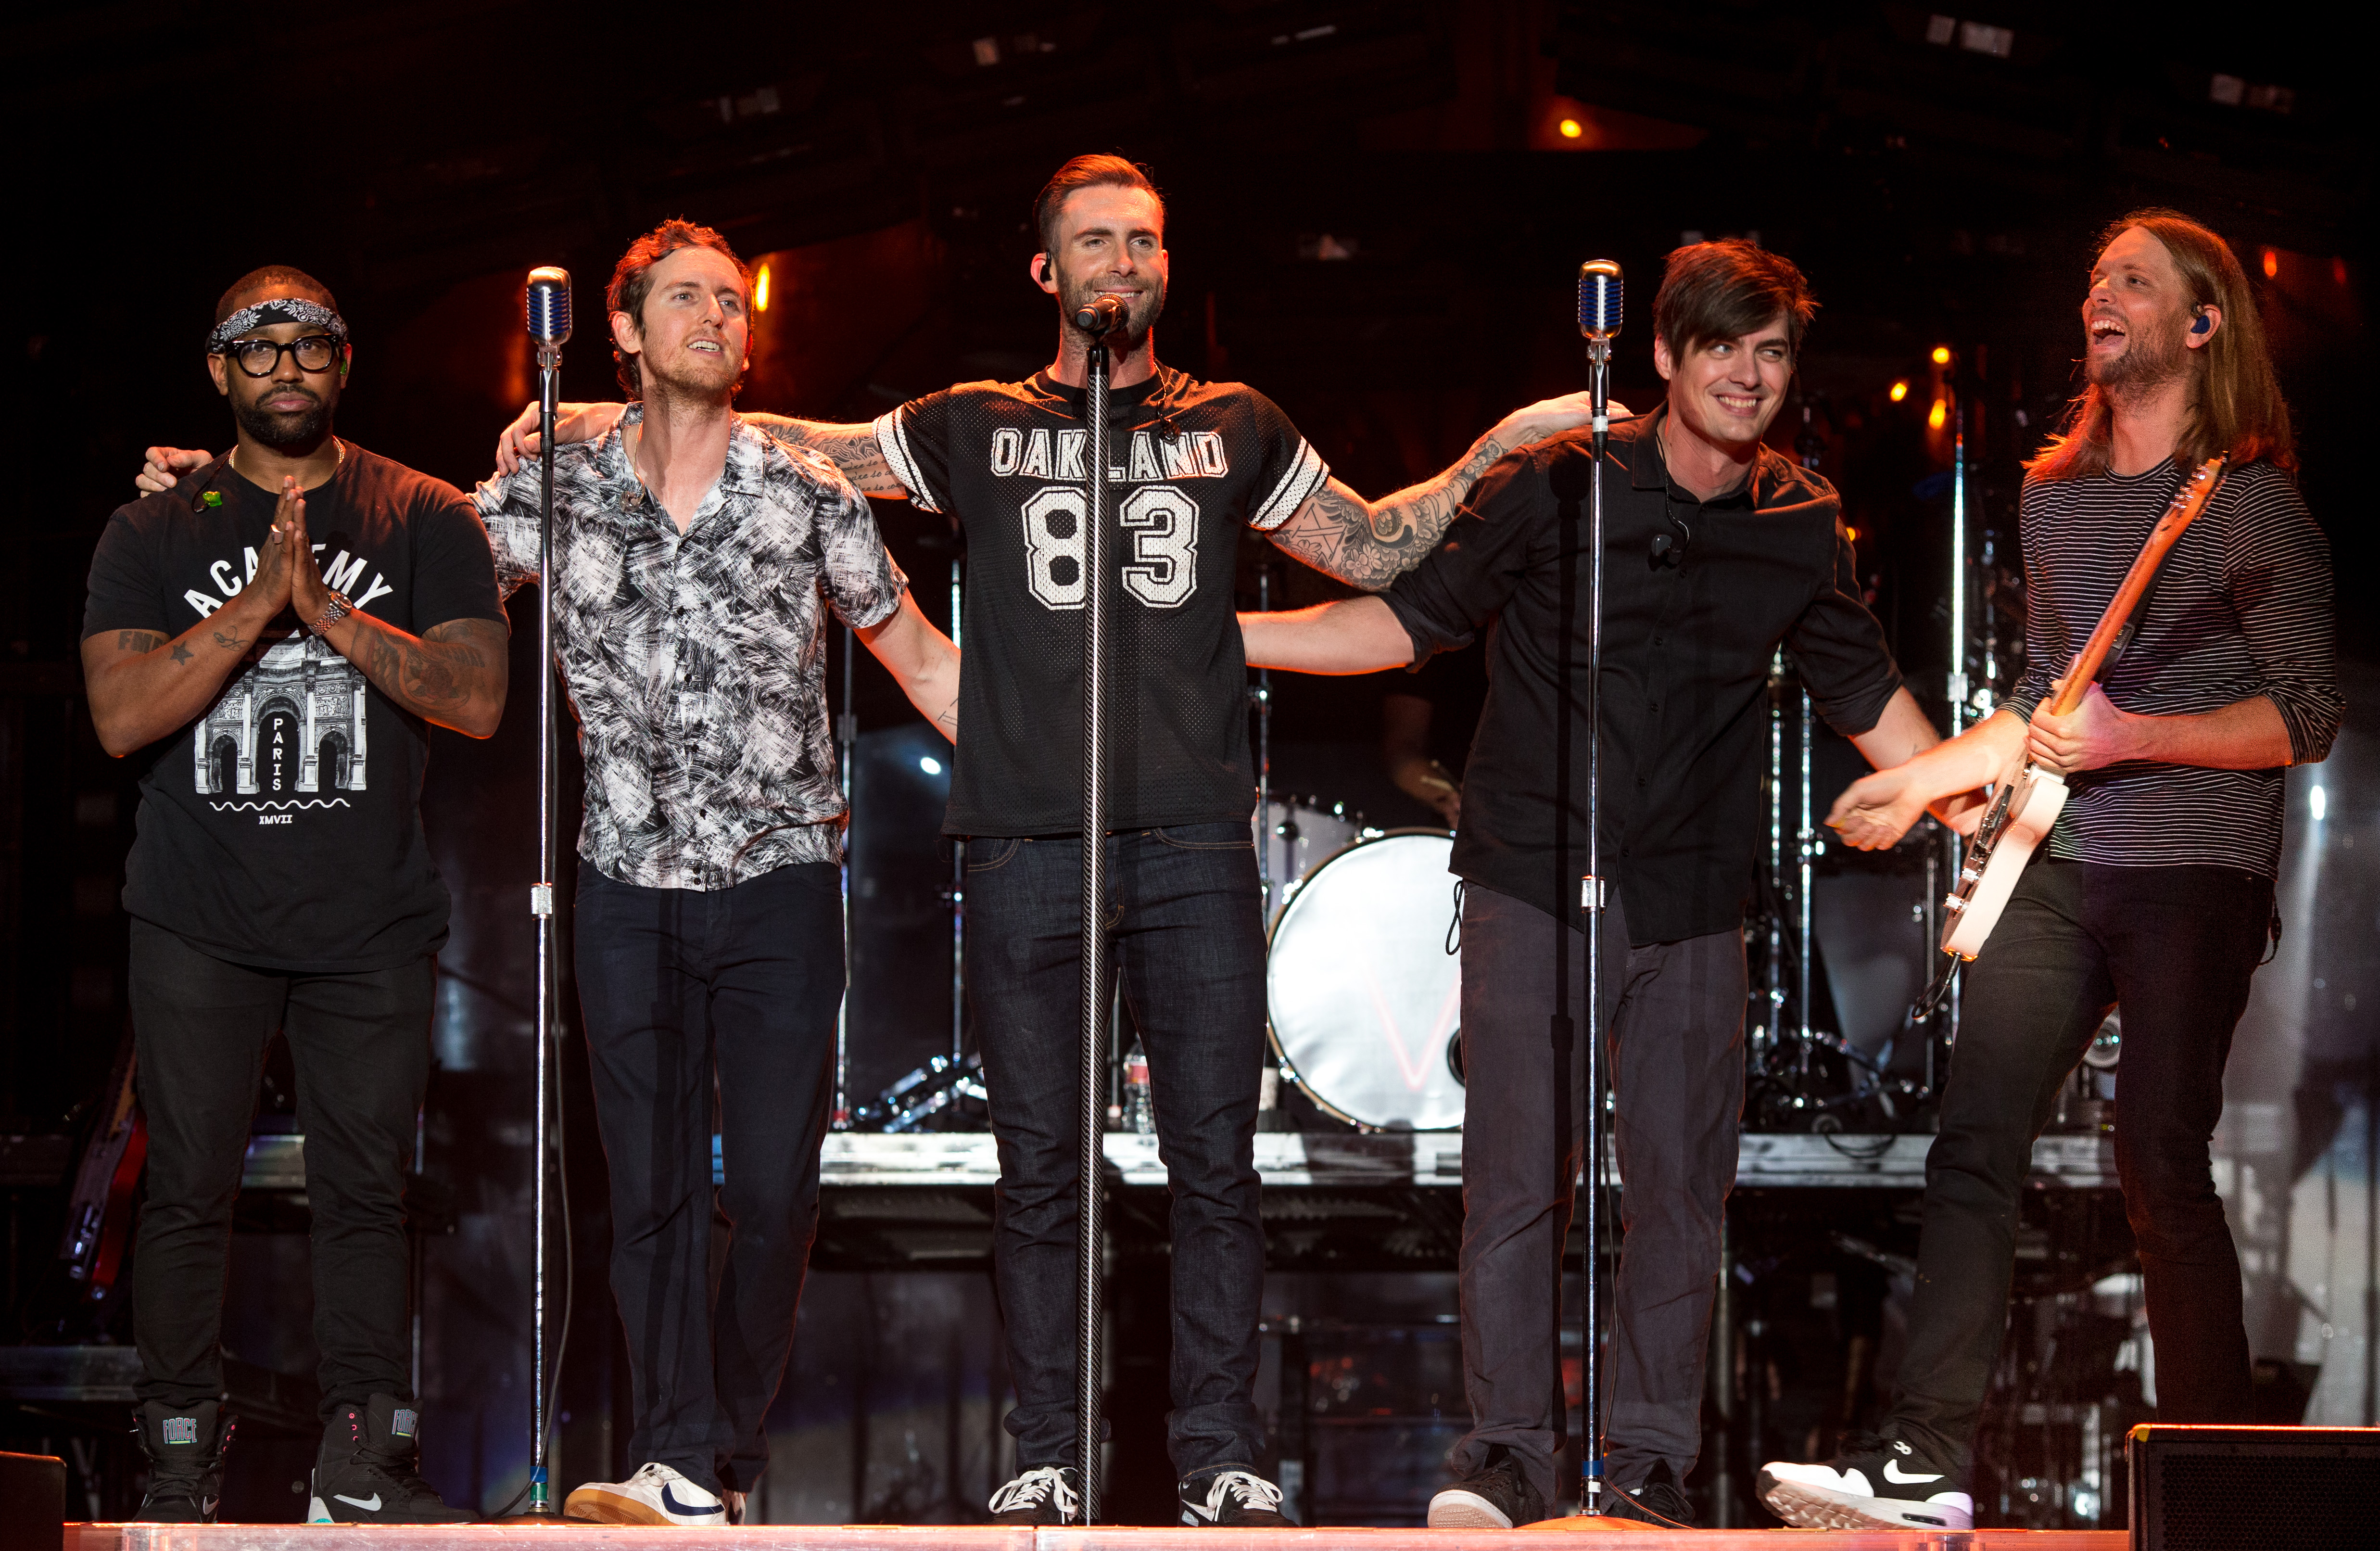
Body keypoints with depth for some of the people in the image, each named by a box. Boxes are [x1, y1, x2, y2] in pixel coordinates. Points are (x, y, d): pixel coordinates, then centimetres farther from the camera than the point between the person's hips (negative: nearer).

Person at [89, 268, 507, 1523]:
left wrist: (327, 610, -15)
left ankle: (364, 1460, 8)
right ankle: (180, 1459, 8)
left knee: (365, 1193, 2)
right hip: (201, 929, 0)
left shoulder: (424, 522, 6)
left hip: (372, 925, 0)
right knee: (188, 1194, 0)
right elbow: (121, 716, -6)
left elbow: (477, 700, -4)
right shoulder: (153, 533, 6)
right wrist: (257, 603, -16)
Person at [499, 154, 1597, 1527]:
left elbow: (1369, 551, 25)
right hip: (1029, 845, 0)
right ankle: (1046, 1459, 8)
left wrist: (1500, 446, 15)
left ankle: (1223, 1455, 4)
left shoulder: (1236, 427, 16)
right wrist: (604, 421, 13)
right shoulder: (978, 427, 13)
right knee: (1040, 1167, 1)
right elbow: (796, 448, 19)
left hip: (1195, 844, 0)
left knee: (1215, 1162, -2)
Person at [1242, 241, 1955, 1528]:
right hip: (1534, 890, -3)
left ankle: (1649, 1460, 13)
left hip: (1691, 905, 3)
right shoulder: (1556, 484, -5)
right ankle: (1507, 1449, 4)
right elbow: (1414, 619, 0)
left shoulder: (1801, 529, 5)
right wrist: (1212, 634, -6)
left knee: (1681, 1190, 3)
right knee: (1516, 1180, -5)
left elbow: (1867, 695, 16)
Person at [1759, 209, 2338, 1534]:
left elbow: (2307, 721, -7)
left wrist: (2130, 738, -16)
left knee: (2162, 1167, -7)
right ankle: (1933, 1458, -12)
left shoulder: (2253, 506, -3)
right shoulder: (2052, 496, 17)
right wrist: (1925, 777, 19)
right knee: (1976, 1148, -8)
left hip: (2195, 874, -5)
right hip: (2057, 867, 6)